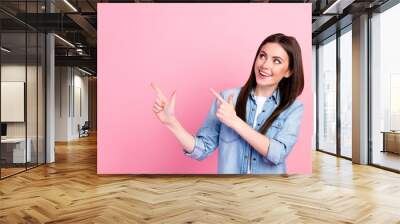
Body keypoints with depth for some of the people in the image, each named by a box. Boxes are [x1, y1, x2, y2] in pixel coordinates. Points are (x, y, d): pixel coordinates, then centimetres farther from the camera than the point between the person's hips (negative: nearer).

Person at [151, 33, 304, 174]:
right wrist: (171, 121, -20)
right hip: (228, 170, 0)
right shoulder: (227, 98, -7)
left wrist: (235, 121, -22)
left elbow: (278, 154, -20)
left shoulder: (293, 108, -6)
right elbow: (202, 150, -8)